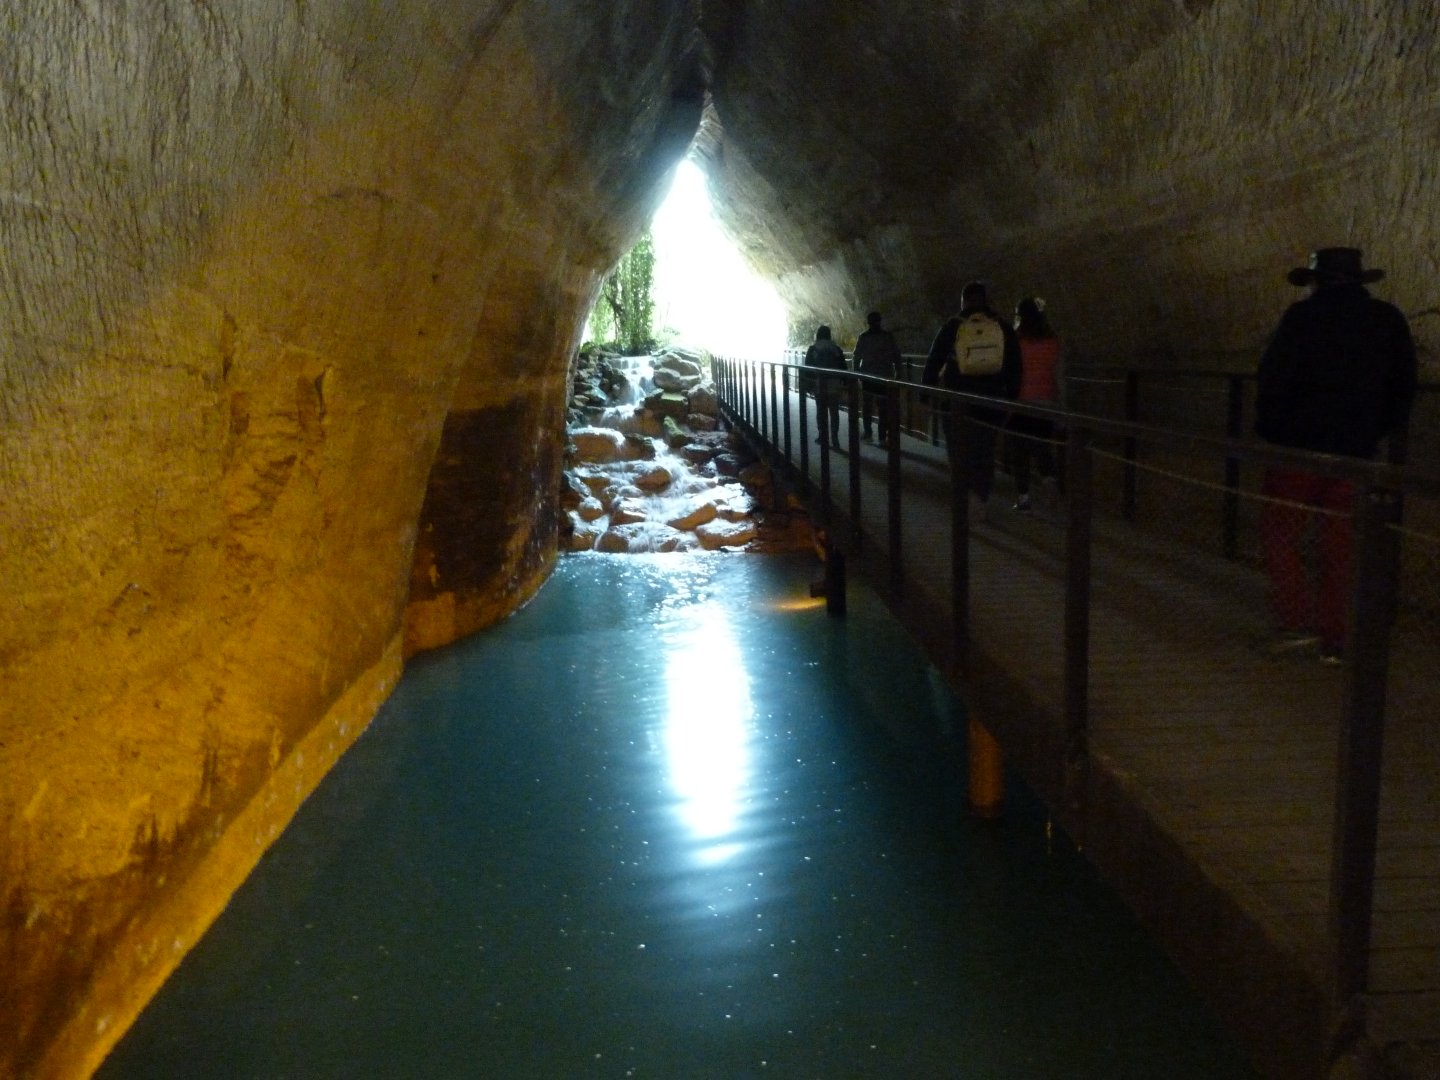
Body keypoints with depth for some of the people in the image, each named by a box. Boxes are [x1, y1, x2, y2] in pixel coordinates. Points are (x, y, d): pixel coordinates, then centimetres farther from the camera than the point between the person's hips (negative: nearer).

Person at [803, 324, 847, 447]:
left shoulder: (812, 350, -1)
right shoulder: (836, 349, 3)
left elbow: (807, 368, -3)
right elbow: (843, 368, 3)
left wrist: (808, 384, 3)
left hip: (819, 386, -1)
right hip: (834, 386, 1)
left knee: (821, 411, 9)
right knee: (834, 412, 3)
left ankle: (822, 436, 9)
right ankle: (834, 438, -2)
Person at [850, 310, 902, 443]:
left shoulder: (863, 337, -3)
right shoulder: (888, 336, -1)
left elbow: (857, 357, -1)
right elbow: (896, 355, -1)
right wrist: (897, 371, 6)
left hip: (868, 376, 0)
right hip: (885, 376, 0)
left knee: (868, 404, 13)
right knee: (884, 406, 3)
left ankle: (868, 432, 12)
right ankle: (883, 435, -1)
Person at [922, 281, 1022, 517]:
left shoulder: (953, 327, -3)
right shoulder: (1003, 328, 3)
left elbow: (934, 362, -2)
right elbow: (1014, 367, 4)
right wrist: (1012, 396, 11)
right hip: (991, 399, 2)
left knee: (960, 451, 8)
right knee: (985, 451, 13)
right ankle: (981, 501, 12)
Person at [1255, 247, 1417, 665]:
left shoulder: (1303, 317, -7)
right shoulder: (1389, 321, 9)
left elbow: (1273, 380, -11)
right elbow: (1404, 387, 13)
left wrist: (1270, 431, 1)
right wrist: (1375, 430, 19)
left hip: (1300, 446, -5)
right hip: (1356, 453, 5)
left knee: (1279, 532, 6)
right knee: (1339, 545, 9)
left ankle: (1297, 621, -5)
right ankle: (1333, 638, 12)